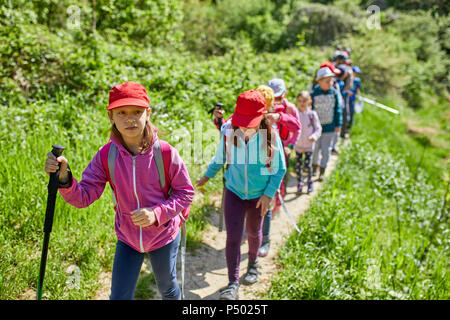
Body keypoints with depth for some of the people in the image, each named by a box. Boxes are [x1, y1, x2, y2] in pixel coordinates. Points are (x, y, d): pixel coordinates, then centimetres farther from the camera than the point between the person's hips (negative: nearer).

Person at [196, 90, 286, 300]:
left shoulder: (270, 136, -18)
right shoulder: (229, 133, -14)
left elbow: (279, 169, -7)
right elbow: (219, 158, 6)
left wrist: (268, 194, -11)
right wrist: (207, 176, 14)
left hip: (258, 194, 0)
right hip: (234, 191, 0)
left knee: (253, 232, 20)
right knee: (232, 237, -6)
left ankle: (253, 263, 49)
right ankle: (233, 283, 8)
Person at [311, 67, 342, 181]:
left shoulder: (334, 93, -6)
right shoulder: (314, 94, -11)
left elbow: (337, 110, 2)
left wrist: (338, 125, 2)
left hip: (329, 127, 1)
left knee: (326, 149, 5)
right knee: (315, 148, 14)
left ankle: (322, 172, 18)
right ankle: (314, 167, 37)